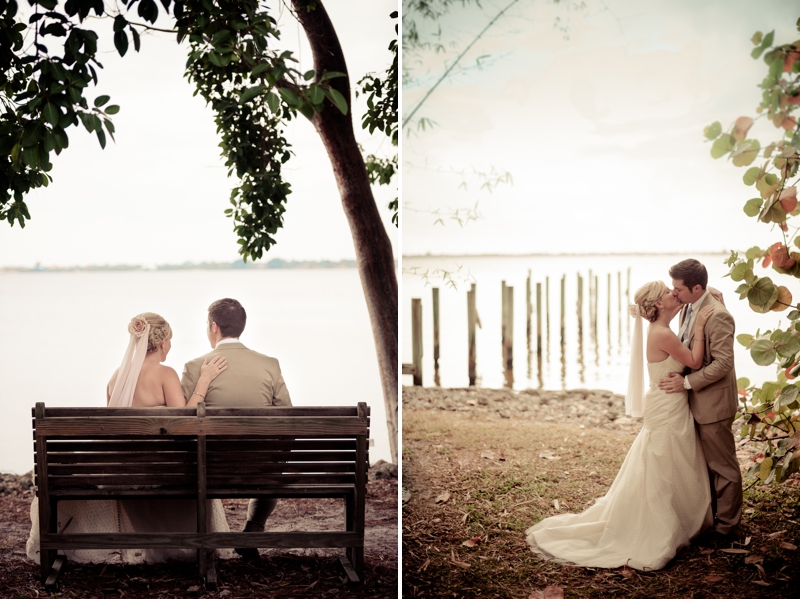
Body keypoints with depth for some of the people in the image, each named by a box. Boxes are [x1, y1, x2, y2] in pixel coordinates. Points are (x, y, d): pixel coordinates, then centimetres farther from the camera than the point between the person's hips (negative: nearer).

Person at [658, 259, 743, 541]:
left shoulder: (718, 316, -23)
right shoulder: (688, 309, 3)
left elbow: (723, 363, -25)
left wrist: (686, 382, -23)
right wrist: (679, 375, 1)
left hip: (713, 403, -9)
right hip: (696, 400, 9)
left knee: (723, 466, 5)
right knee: (705, 463, 20)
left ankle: (728, 526, 16)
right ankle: (709, 516, 34)